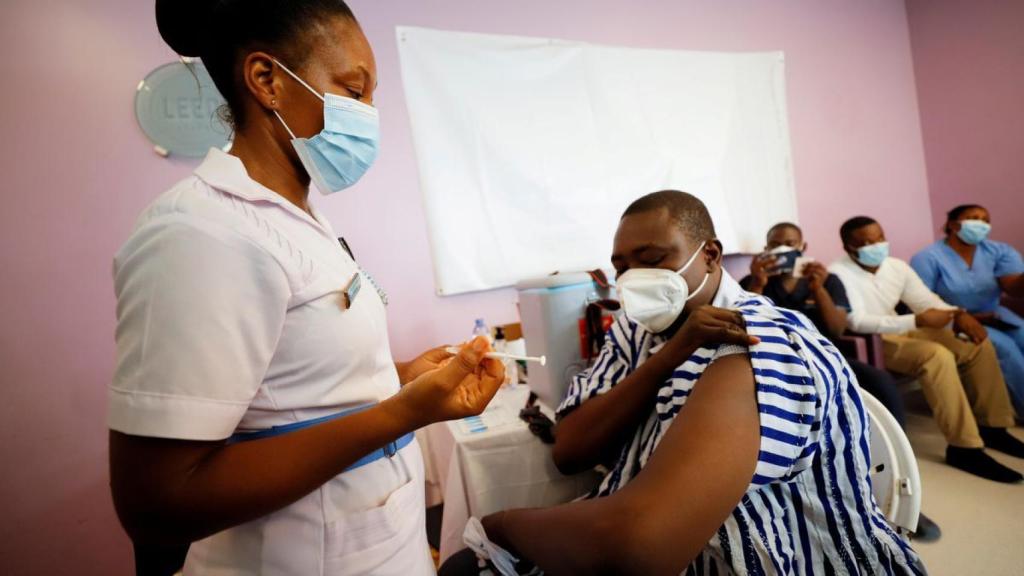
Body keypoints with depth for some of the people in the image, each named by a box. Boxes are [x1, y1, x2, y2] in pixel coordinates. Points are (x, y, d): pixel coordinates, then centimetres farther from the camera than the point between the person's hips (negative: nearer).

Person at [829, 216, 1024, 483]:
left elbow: (927, 301, 10)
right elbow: (858, 323, -24)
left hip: (903, 332, 9)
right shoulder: (838, 274, -18)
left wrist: (958, 314, -12)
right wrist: (918, 320, -25)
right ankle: (964, 447, -20)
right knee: (937, 355, -29)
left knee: (979, 346, 0)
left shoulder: (897, 266, 6)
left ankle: (992, 427, 12)